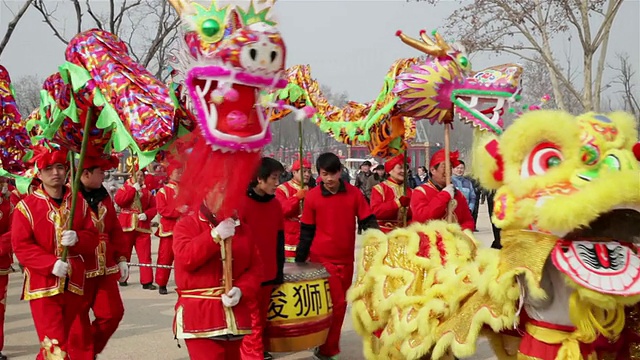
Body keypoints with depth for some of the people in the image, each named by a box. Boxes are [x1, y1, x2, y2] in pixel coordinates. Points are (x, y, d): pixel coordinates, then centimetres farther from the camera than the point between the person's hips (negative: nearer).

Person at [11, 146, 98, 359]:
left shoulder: (79, 202, 7)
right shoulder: (26, 206, -5)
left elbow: (92, 238, 8)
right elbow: (21, 246, -9)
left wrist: (78, 239, -16)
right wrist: (51, 264, -21)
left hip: (73, 284, 4)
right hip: (43, 286, -4)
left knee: (65, 340, 17)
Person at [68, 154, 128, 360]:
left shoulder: (104, 197, 11)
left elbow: (115, 230, 13)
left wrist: (121, 258, 9)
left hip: (105, 269, 7)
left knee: (113, 312, 8)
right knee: (78, 320, 5)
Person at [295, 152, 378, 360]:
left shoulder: (354, 193, -3)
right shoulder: (312, 197, -7)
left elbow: (367, 221, 0)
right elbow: (306, 231, -1)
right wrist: (299, 261, 1)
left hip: (346, 259, 4)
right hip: (322, 259, -3)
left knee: (341, 303, 11)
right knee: (336, 303, -8)